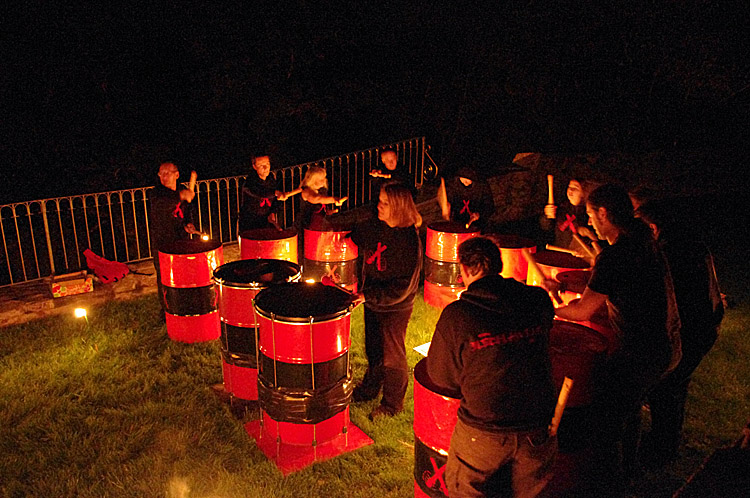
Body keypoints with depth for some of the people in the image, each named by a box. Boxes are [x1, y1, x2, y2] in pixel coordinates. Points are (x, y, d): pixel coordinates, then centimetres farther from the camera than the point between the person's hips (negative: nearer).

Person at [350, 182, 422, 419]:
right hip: (372, 302, 7)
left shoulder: (409, 242, -26)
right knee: (373, 349, 24)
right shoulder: (376, 227, -5)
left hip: (395, 308, -7)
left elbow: (401, 287, -27)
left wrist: (368, 295, -28)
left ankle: (392, 403, 31)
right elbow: (358, 237, 21)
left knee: (392, 356, 11)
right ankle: (370, 388, 47)